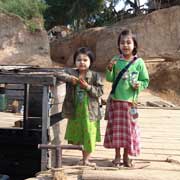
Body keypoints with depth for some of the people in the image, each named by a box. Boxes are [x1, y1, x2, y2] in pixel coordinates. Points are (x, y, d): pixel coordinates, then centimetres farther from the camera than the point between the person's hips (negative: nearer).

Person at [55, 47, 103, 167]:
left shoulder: (95, 76, -3)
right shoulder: (71, 72, 2)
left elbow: (100, 91, -8)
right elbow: (59, 75, -12)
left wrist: (88, 87, -20)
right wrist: (70, 78, -27)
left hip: (90, 111, -2)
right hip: (75, 111, 2)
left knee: (89, 136, 2)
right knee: (76, 136, 12)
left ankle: (86, 159, 16)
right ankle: (84, 156, 31)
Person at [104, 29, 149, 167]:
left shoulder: (139, 62, -3)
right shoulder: (116, 60, 2)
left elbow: (145, 81, 2)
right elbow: (110, 79, 4)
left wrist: (139, 85, -18)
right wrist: (110, 69, -14)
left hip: (130, 100, -1)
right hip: (116, 100, 1)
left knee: (129, 128, 6)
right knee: (116, 127, 8)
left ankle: (126, 156, 21)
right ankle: (117, 156, 22)